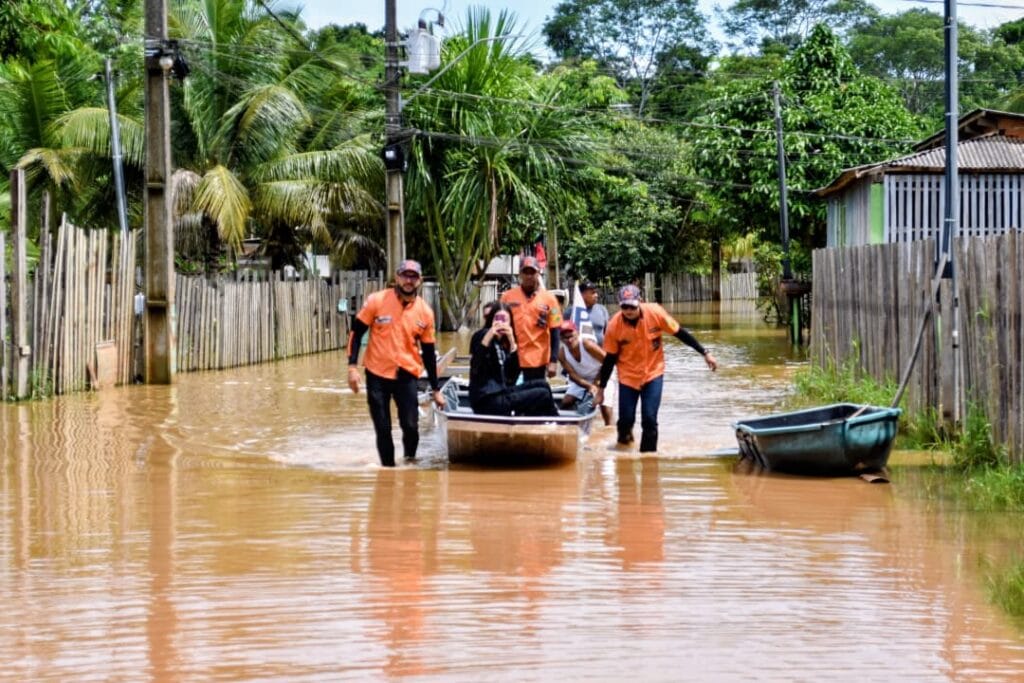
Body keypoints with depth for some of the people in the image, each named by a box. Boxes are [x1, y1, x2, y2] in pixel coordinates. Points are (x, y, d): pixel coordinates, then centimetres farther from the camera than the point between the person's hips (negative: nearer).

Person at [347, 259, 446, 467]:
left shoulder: (425, 312, 0)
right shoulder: (376, 301, -7)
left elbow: (428, 352, 8)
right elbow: (356, 332, 0)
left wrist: (435, 389, 10)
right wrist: (353, 367, -9)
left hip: (406, 375, 1)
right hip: (377, 374, -1)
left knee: (411, 426, -8)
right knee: (382, 429, 0)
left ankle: (410, 462, 16)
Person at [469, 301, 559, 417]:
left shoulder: (503, 342, 14)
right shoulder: (482, 336, -7)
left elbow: (512, 376, 2)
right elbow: (475, 368, -23)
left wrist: (512, 343, -5)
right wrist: (487, 338, -31)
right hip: (487, 400, -8)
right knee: (543, 395, -7)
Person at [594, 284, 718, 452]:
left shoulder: (655, 313, -19)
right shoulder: (614, 325, -17)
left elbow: (680, 333, -8)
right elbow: (610, 358, -5)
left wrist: (705, 353, -7)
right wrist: (601, 389, -1)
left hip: (653, 373, 0)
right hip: (628, 376, 0)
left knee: (649, 419, -9)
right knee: (626, 418, 0)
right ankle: (624, 433, 35)